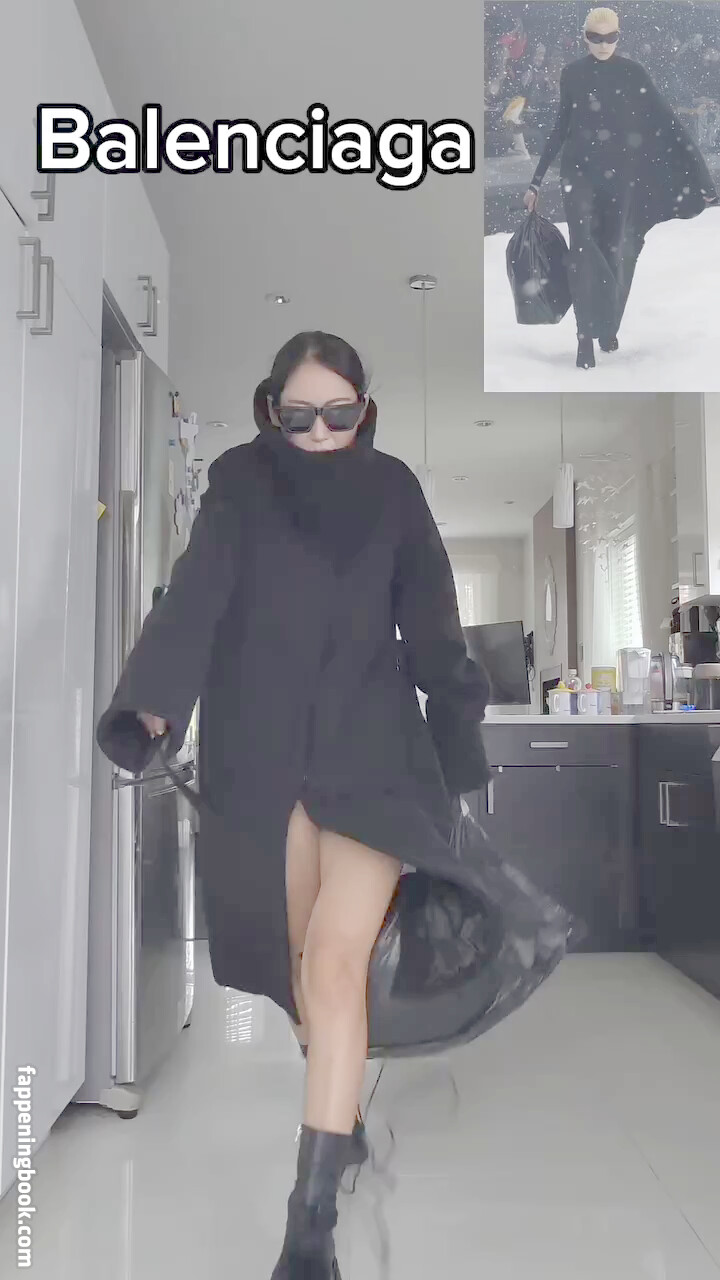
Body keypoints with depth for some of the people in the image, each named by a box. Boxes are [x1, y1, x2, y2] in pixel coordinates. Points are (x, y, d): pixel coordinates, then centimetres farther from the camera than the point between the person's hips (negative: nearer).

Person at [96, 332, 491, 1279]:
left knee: (338, 961, -12)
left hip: (371, 750, -1)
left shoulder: (393, 492, 4)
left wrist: (463, 748, 10)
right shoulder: (240, 484, 0)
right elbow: (195, 594, -15)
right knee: (303, 956, 14)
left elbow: (432, 630, 7)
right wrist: (153, 701, -32)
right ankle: (342, 1116, 40)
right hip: (265, 754, 1)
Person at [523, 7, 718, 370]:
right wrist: (536, 181, 11)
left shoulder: (632, 73, 1)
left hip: (621, 174, 1)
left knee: (616, 251, 4)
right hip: (579, 171, -1)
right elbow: (560, 129, 12)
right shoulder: (572, 75, 4)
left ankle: (609, 327, 24)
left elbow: (666, 121, -1)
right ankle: (585, 336, -15)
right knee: (584, 249, -17)